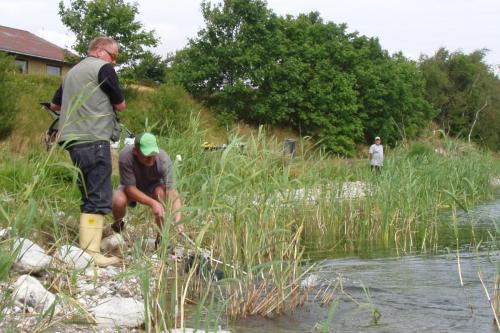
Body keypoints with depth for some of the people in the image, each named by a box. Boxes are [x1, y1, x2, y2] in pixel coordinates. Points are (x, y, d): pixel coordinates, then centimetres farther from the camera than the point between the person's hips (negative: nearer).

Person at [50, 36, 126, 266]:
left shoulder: (72, 72, 22)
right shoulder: (103, 68, -3)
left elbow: (54, 105, 29)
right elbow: (121, 105, 1)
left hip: (74, 140, 9)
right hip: (94, 139, -9)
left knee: (90, 196, 14)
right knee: (99, 198, -10)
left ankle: (87, 248, 15)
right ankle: (91, 254, -16)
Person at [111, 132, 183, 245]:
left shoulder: (164, 160, -32)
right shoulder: (126, 157, -34)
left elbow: (172, 192, -35)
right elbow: (130, 188, -30)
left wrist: (177, 220, -49)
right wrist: (152, 203, -43)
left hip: (152, 186, 1)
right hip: (131, 188, 0)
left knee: (161, 192, -34)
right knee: (118, 201, -32)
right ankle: (118, 226, 5)